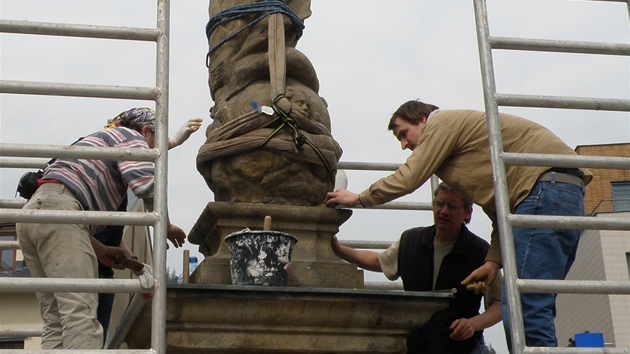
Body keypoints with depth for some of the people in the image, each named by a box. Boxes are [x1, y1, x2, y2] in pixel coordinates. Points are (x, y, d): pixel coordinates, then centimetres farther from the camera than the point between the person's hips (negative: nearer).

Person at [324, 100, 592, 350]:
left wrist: (358, 199, 10)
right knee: (534, 310, 7)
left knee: (525, 310, -15)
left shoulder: (443, 122, 5)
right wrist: (494, 259, 12)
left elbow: (408, 178, -2)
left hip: (547, 188, -10)